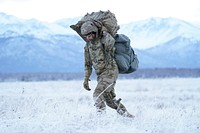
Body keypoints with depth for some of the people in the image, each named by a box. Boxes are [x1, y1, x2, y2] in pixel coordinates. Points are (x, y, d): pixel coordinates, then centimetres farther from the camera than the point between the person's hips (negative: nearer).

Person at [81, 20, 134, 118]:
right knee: (110, 99, 12)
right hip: (100, 74, 8)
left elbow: (110, 42, -33)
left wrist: (104, 32, -13)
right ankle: (126, 115, 24)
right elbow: (88, 64, 16)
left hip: (110, 72, -8)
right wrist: (86, 79, 12)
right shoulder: (88, 46, 8)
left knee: (97, 94, -21)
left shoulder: (104, 40, -12)